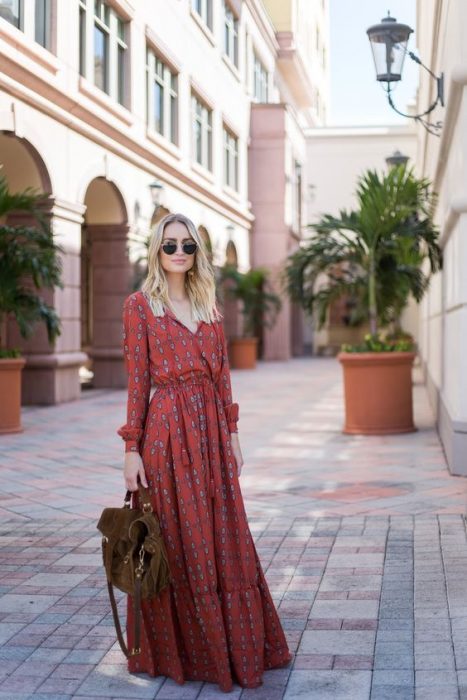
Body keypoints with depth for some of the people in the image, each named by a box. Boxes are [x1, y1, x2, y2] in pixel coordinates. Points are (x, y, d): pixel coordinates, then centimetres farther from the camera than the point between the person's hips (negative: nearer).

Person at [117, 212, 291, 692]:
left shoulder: (208, 305, 13)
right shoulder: (140, 304, -2)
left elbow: (223, 374, 14)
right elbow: (136, 380, -6)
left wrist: (232, 434, 10)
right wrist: (132, 448, -10)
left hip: (210, 429, 5)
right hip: (166, 431, -5)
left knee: (224, 540, 9)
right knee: (176, 543, 1)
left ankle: (232, 645, 23)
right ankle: (176, 651, 16)